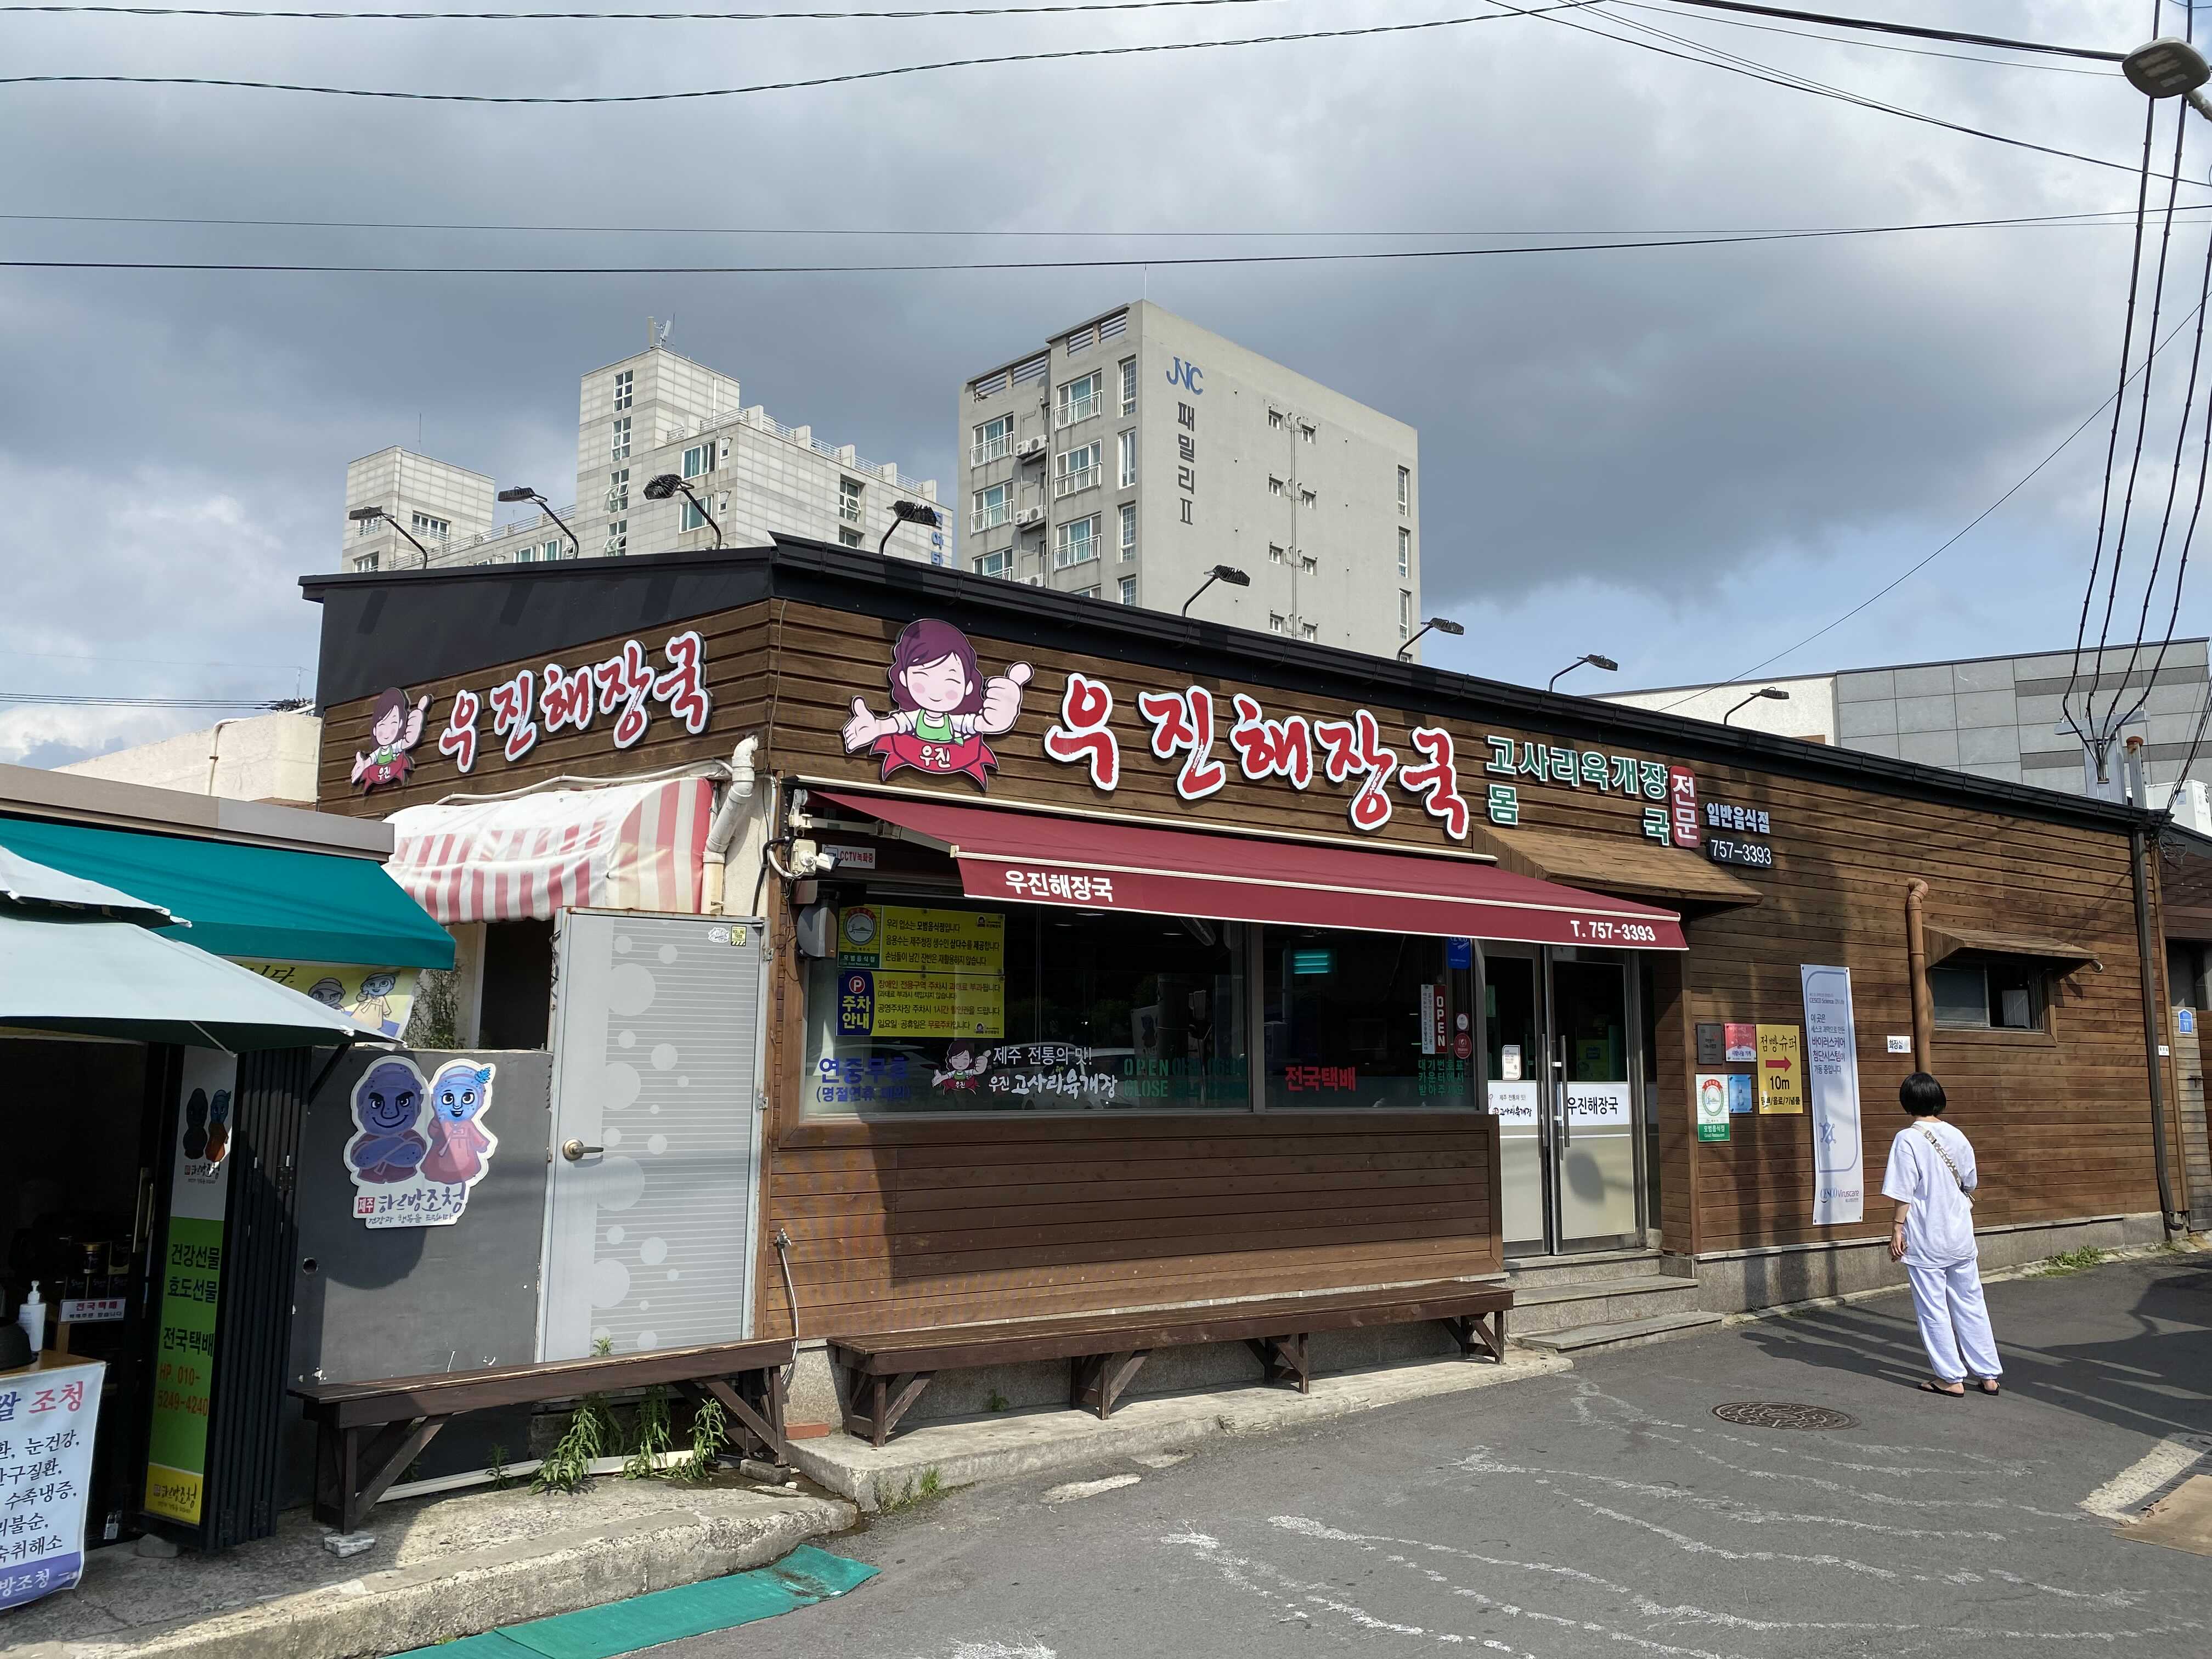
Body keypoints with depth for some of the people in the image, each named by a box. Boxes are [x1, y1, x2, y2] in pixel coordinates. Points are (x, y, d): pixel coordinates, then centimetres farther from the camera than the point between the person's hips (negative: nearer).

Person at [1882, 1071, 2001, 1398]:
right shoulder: (1956, 1136, 2)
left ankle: (1951, 1378, 9)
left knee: (1934, 1310, 4)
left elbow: (1904, 1192, -15)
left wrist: (1897, 1228, -7)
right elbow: (1971, 1184, 14)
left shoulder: (1907, 1140, -14)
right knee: (1971, 1304, 14)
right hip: (1961, 1236, 6)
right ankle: (1988, 1374, 19)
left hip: (1925, 1241, -5)